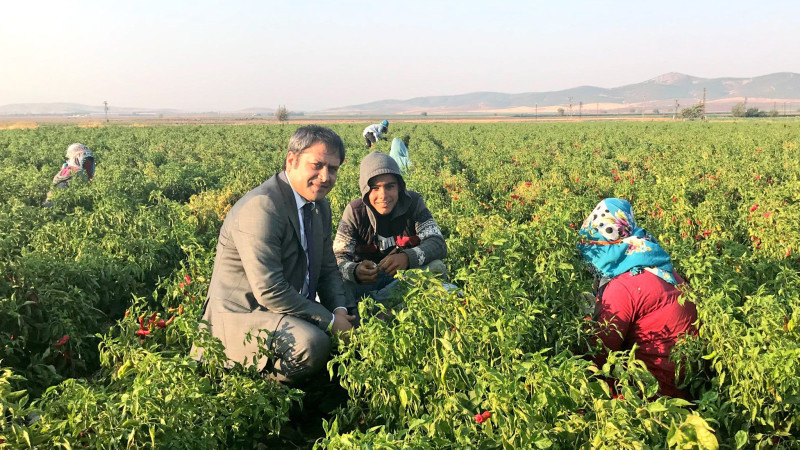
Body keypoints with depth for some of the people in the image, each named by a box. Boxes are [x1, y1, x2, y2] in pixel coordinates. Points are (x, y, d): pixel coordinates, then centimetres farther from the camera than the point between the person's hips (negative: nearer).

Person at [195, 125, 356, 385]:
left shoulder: (320, 206, 8)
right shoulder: (261, 208, -23)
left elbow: (327, 268, 14)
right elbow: (269, 291, -27)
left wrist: (340, 309, -6)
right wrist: (329, 320, -20)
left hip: (294, 308, 9)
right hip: (240, 316, -9)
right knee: (311, 343, -33)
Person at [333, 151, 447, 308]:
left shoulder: (413, 203, -8)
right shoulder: (354, 212, -10)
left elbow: (438, 243, -18)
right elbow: (339, 257, -17)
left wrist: (408, 257, -40)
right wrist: (354, 271, -43)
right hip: (367, 279, -2)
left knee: (437, 268, -29)